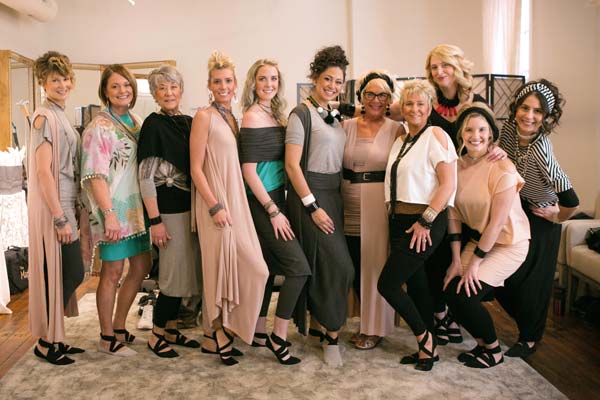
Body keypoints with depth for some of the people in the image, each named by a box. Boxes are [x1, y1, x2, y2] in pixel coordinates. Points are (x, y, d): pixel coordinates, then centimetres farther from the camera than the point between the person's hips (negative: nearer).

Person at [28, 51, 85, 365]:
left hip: (65, 206, 9)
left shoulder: (59, 115, 15)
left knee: (71, 275, 13)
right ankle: (46, 343, 15)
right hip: (53, 209, -9)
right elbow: (43, 171, -18)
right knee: (58, 275, -1)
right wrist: (60, 218, -19)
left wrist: (71, 212, 15)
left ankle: (54, 337, 26)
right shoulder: (45, 116, -12)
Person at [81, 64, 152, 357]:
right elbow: (96, 174, -16)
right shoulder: (100, 127, -10)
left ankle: (119, 328, 29)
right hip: (113, 207, -8)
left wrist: (148, 206, 11)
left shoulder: (134, 121, 12)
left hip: (136, 206, 8)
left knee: (141, 266, 13)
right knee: (112, 271, 2)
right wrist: (109, 213, -22)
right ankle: (106, 338, 19)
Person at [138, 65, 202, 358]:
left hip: (190, 207, 7)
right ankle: (156, 335, 16)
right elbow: (145, 176, -12)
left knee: (184, 272, 12)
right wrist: (155, 220, -17)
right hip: (168, 209, -6)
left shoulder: (188, 122, 11)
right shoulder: (153, 125, -8)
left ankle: (171, 329, 26)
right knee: (174, 273, -2)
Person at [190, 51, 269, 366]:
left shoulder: (233, 119, 15)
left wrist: (233, 205, 10)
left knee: (237, 268, 7)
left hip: (236, 201, 7)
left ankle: (225, 330, 22)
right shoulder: (204, 117, -7)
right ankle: (221, 332, 14)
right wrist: (215, 206, -17)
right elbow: (196, 168, -12)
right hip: (216, 203, -7)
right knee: (222, 267, -4)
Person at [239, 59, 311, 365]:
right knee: (299, 267, -10)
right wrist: (273, 212, -17)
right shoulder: (253, 117, -11)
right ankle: (278, 337, 2)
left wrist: (276, 206, 7)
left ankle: (259, 332, 25)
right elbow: (248, 170, -16)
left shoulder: (276, 116, 13)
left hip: (274, 199, 8)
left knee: (267, 268, 13)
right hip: (263, 202, -8)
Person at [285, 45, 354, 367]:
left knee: (321, 266, 12)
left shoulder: (333, 115, 14)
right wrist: (312, 207, -18)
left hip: (332, 194, 8)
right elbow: (292, 164, -16)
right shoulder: (301, 114, -10)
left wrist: (335, 201, 12)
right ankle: (332, 335, 5)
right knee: (339, 265, -9)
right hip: (309, 195, -8)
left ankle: (316, 325, 26)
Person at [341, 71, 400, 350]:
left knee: (376, 265, 4)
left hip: (379, 206, -3)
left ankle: (375, 328, 22)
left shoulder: (396, 131, -1)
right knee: (354, 265, 9)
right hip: (350, 207, 3)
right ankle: (366, 319, 30)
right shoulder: (346, 126, 7)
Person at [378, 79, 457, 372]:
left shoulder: (436, 135, -8)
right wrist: (395, 219, 6)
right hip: (400, 221, 7)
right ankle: (427, 347, 24)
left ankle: (424, 338, 12)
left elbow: (448, 184, -14)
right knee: (416, 284, 11)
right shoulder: (400, 142, 15)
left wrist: (425, 221, -17)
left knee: (387, 284, -8)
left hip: (425, 224, -7)